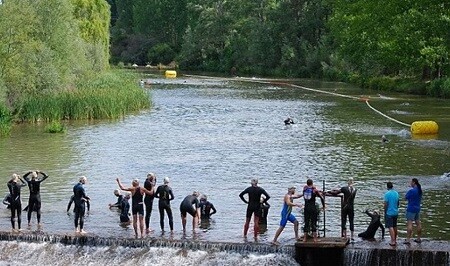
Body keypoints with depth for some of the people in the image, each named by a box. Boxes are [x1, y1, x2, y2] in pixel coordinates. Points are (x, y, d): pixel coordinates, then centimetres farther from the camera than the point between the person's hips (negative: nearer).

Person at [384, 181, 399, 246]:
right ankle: (395, 240, 27)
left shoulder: (387, 194, -15)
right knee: (394, 226, 17)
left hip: (389, 213, -7)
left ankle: (393, 241, -15)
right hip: (395, 212, 7)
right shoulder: (396, 193, 5)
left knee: (390, 227, -8)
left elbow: (386, 204, -15)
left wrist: (385, 212, -3)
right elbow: (398, 203, 12)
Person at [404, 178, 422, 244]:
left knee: (409, 224, -9)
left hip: (411, 209, -9)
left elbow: (406, 197, -8)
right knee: (418, 223, 14)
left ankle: (408, 240, -13)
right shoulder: (419, 190, 8)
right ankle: (418, 239, 21)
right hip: (417, 208, 9)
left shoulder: (411, 191, -19)